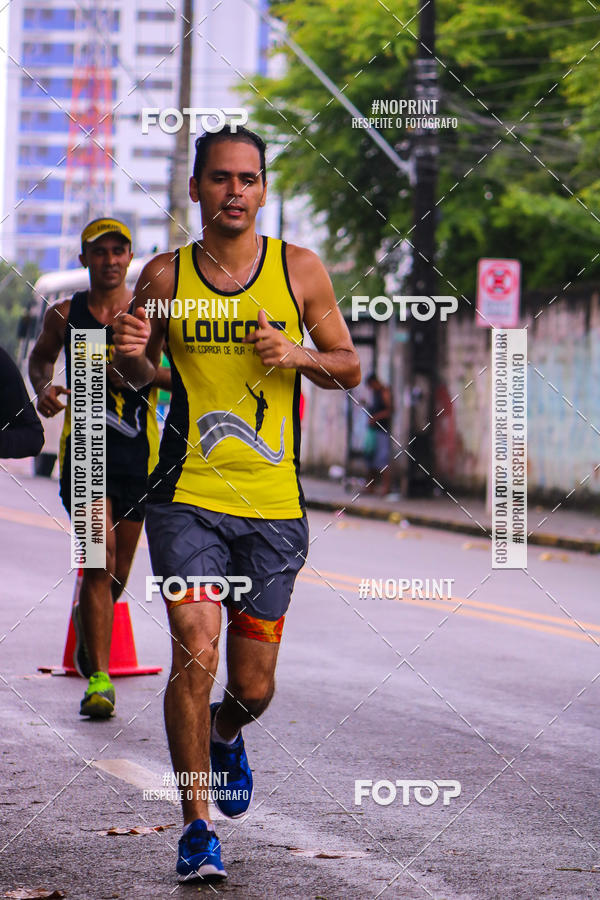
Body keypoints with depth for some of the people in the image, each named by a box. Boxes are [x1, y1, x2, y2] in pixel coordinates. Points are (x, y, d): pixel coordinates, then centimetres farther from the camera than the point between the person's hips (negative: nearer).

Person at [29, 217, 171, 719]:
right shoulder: (65, 315, 5)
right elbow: (41, 356, 25)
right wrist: (43, 386, 4)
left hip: (137, 451, 1)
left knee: (118, 572, 10)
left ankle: (87, 618, 44)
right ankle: (98, 679, -15)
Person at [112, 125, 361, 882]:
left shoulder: (300, 270, 2)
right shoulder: (165, 275, 1)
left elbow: (350, 368, 10)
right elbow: (140, 378, 14)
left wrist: (297, 355, -11)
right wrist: (133, 355, -10)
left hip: (274, 506, 1)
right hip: (187, 498, -1)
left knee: (254, 688, 6)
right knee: (195, 654, -16)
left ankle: (224, 738, 44)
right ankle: (197, 827, -2)